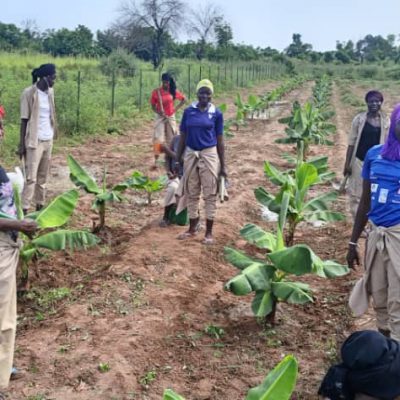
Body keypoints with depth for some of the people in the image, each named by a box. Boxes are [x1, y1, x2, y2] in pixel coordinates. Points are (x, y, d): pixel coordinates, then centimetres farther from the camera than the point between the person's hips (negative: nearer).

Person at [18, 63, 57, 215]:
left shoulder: (50, 92, 8)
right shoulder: (29, 93, -11)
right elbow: (24, 120, -10)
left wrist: (53, 134, 10)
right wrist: (22, 144, -11)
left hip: (48, 140, 6)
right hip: (34, 141, -6)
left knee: (43, 176, 11)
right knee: (31, 177, -8)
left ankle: (40, 206, 19)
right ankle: (24, 210, -5)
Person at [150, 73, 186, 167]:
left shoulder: (174, 91, -3)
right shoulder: (156, 92, -7)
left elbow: (183, 99, 10)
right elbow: (153, 106, -2)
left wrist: (176, 108, -1)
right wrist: (160, 113, -19)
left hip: (171, 117, 2)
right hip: (160, 117, -2)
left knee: (171, 139, 7)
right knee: (158, 139, -10)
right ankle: (156, 161, -11)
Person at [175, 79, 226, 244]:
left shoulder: (216, 113, -2)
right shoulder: (188, 111, 2)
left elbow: (220, 140, 0)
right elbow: (183, 136, 7)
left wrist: (223, 165, -1)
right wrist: (177, 159, 7)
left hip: (209, 155, -3)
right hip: (191, 155, 3)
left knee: (210, 194, 1)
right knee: (191, 193, 11)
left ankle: (209, 232, 10)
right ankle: (192, 228, 24)